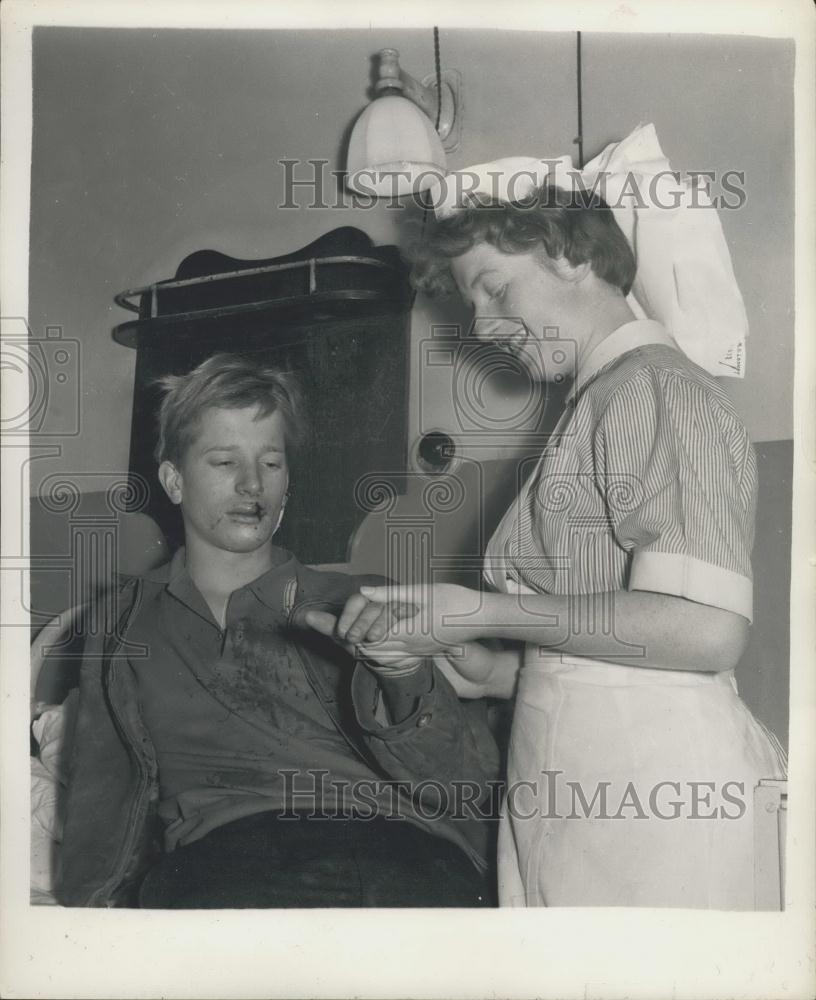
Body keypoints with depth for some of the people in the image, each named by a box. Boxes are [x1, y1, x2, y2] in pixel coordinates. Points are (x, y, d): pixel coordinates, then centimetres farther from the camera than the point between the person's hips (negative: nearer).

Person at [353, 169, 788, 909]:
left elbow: (706, 629, -22)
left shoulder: (656, 385, -8)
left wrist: (483, 612, -15)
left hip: (654, 789, -8)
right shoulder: (597, 406, 17)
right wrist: (468, 664, 4)